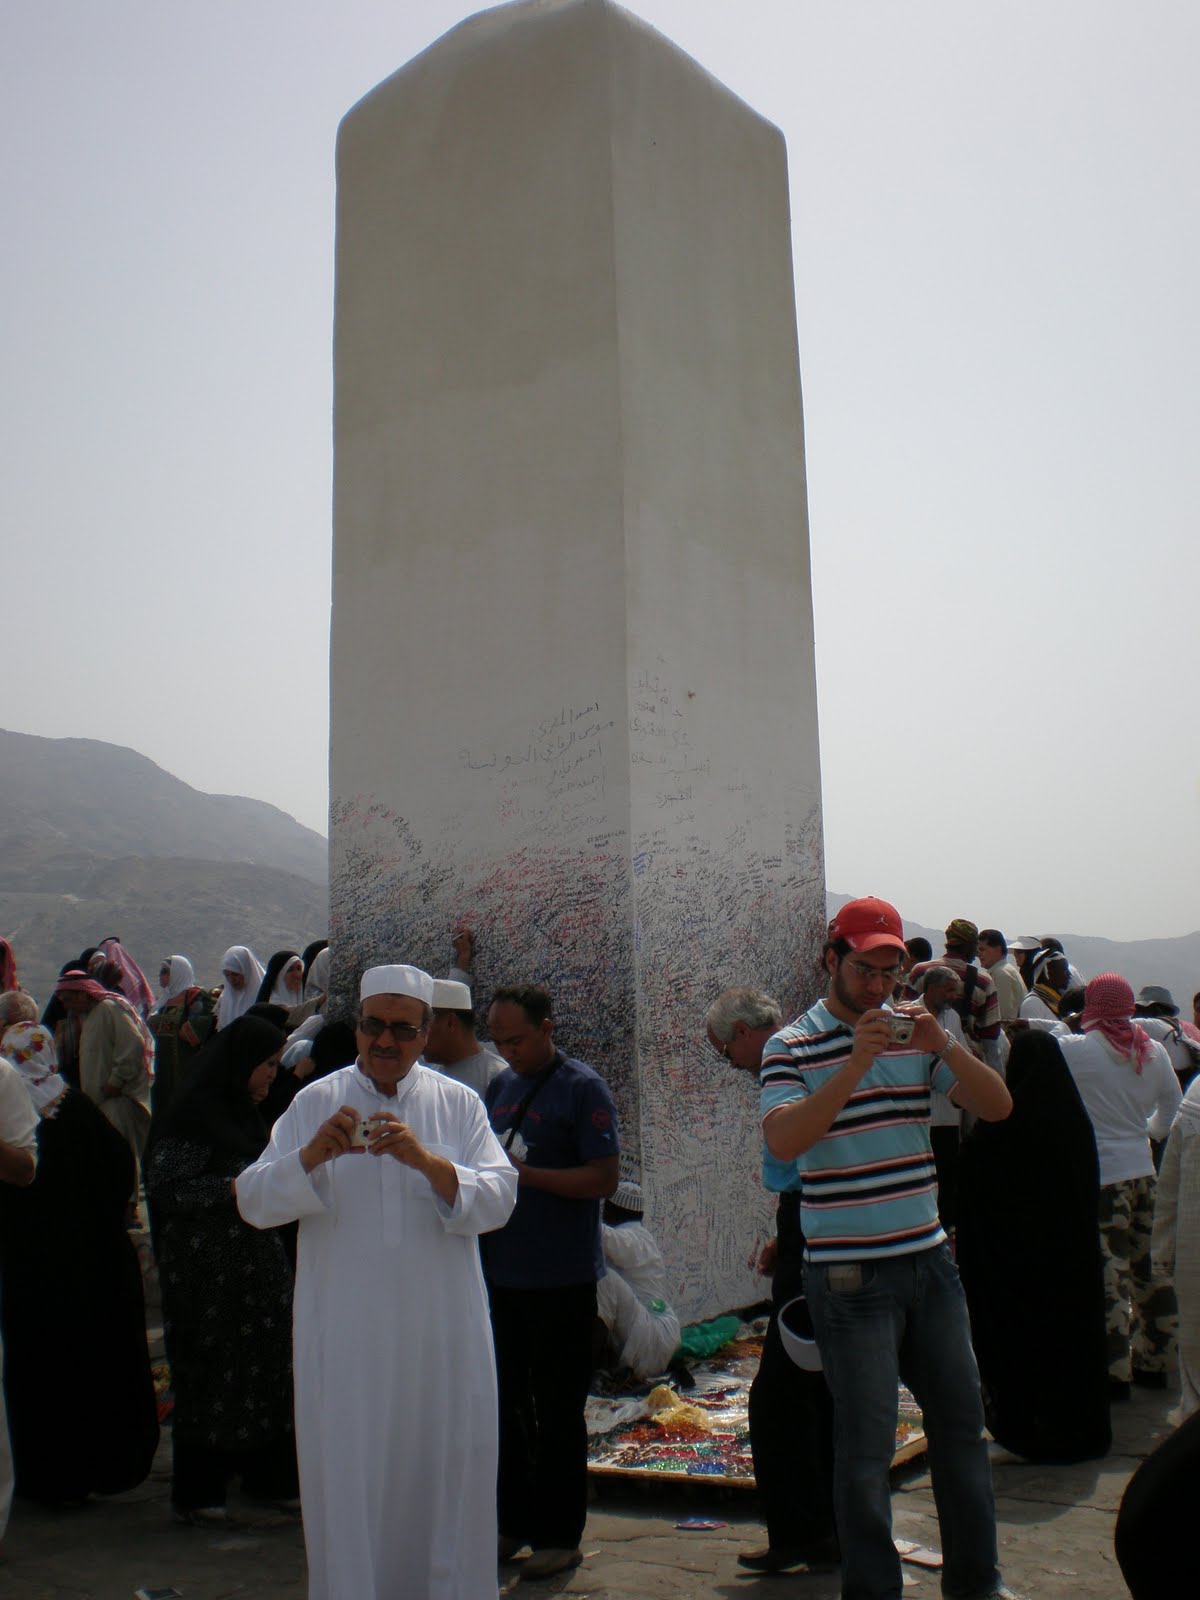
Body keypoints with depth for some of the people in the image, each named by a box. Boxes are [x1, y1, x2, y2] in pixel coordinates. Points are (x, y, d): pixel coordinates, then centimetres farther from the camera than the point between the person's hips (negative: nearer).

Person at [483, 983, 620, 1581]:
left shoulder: (583, 1088, -10)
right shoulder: (498, 1087, 11)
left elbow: (604, 1178, -15)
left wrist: (525, 1173, -22)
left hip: (561, 1281, -6)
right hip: (500, 1274, 7)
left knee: (557, 1412, 4)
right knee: (505, 1403, 15)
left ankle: (559, 1536, 16)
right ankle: (510, 1522, 29)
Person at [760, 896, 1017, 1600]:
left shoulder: (917, 1034, 7)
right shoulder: (794, 1047, -7)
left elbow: (997, 1106, 0)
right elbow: (784, 1140, -22)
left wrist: (944, 1045, -16)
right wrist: (857, 1062, -27)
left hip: (930, 1258, 5)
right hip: (851, 1274, -5)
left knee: (962, 1422, 15)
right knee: (867, 1444, 2)